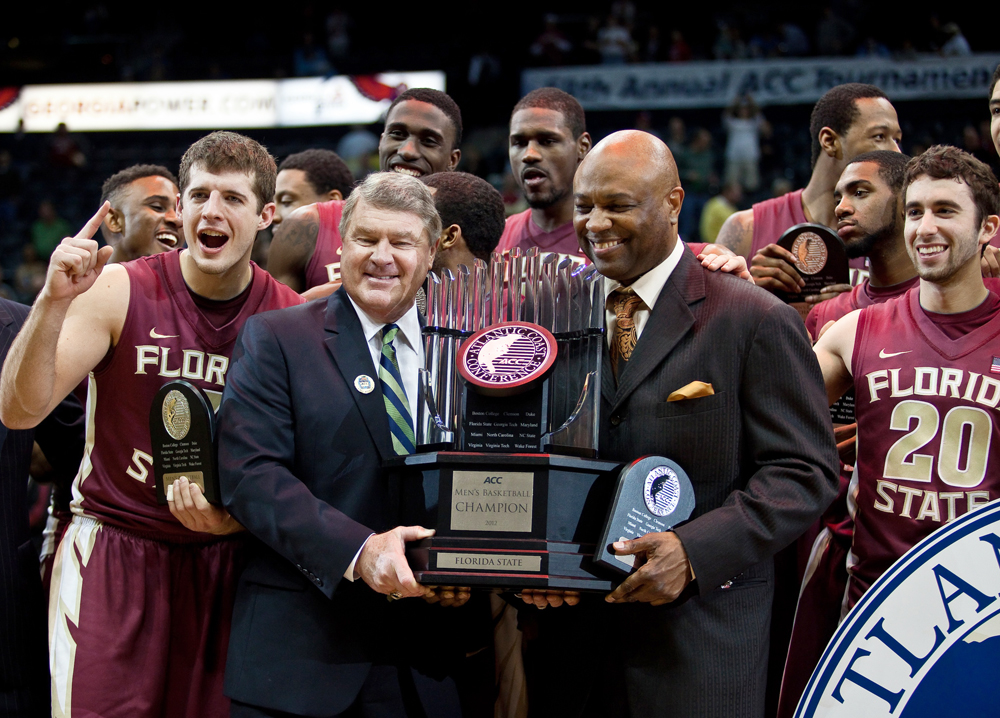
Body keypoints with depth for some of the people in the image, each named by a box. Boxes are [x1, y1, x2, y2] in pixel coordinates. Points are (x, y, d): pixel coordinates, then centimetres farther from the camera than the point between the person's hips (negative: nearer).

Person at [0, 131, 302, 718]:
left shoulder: (295, 318, -1)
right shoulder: (120, 291, -6)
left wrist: (236, 516, -15)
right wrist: (54, 303, -26)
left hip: (226, 564, 2)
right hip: (111, 555, -1)